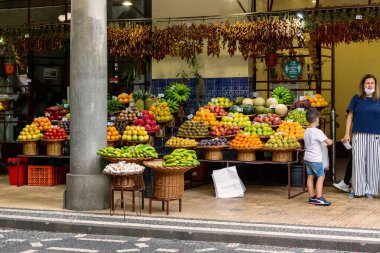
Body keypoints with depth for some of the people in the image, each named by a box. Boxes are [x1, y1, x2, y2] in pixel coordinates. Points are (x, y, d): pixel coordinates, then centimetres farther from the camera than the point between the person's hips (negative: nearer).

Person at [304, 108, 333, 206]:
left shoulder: (306, 131, 7)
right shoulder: (317, 132, -17)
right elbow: (328, 142, -20)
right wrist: (330, 140, 4)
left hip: (307, 158, 8)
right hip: (316, 159, -8)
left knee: (310, 176, 11)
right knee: (321, 176, -3)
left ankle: (311, 197, 15)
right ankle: (319, 198, -8)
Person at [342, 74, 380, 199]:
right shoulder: (357, 99, 4)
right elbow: (350, 116, 7)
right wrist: (347, 134, 1)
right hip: (359, 135, -1)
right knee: (358, 161, 0)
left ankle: (369, 189, 13)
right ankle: (356, 189, 9)